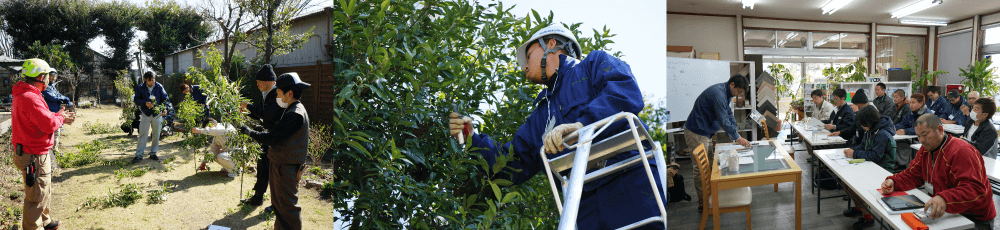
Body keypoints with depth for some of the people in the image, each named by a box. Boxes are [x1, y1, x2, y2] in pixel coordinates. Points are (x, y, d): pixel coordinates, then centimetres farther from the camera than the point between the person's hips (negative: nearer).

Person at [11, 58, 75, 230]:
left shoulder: (23, 95, 11)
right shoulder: (31, 98, -24)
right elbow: (49, 125, -28)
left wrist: (59, 117, 4)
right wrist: (59, 117, -9)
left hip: (35, 153, 11)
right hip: (34, 157, -11)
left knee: (45, 191, 26)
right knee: (37, 197, 0)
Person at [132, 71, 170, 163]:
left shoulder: (159, 87, 0)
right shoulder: (140, 88, -1)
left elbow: (165, 99, 2)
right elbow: (137, 100, 0)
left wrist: (165, 109, -14)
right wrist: (145, 103, -19)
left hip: (157, 114, 1)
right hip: (145, 114, -1)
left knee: (156, 135, 7)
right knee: (143, 135, -2)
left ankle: (153, 153, 20)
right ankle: (139, 155, 2)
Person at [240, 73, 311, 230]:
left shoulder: (295, 115, -22)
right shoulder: (293, 111, 12)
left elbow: (273, 138, -24)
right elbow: (280, 135, 19)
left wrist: (250, 132, -11)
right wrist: (263, 130, 5)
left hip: (286, 169, -10)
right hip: (281, 165, 10)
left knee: (287, 206, -2)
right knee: (278, 205, 21)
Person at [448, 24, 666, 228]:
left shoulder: (595, 63, 11)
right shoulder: (538, 118, 27)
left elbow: (627, 92, -11)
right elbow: (512, 167, 22)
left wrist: (582, 124, -23)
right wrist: (471, 138, 10)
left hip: (630, 186, -5)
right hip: (588, 207, 5)